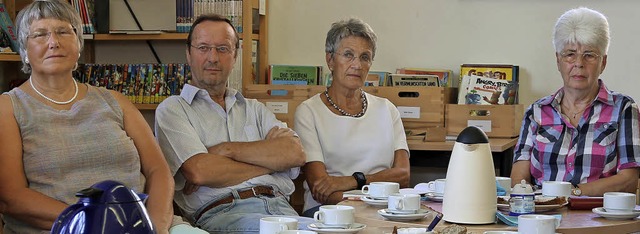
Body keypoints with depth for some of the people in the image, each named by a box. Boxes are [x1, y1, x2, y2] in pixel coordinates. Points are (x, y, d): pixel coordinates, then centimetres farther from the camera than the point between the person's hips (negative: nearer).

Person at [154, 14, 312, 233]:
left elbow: (296, 153, 7)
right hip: (223, 212, -5)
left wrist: (227, 149, -4)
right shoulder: (173, 109, 11)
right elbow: (199, 172, -7)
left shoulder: (254, 109, 26)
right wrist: (269, 157, 4)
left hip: (281, 207, 5)